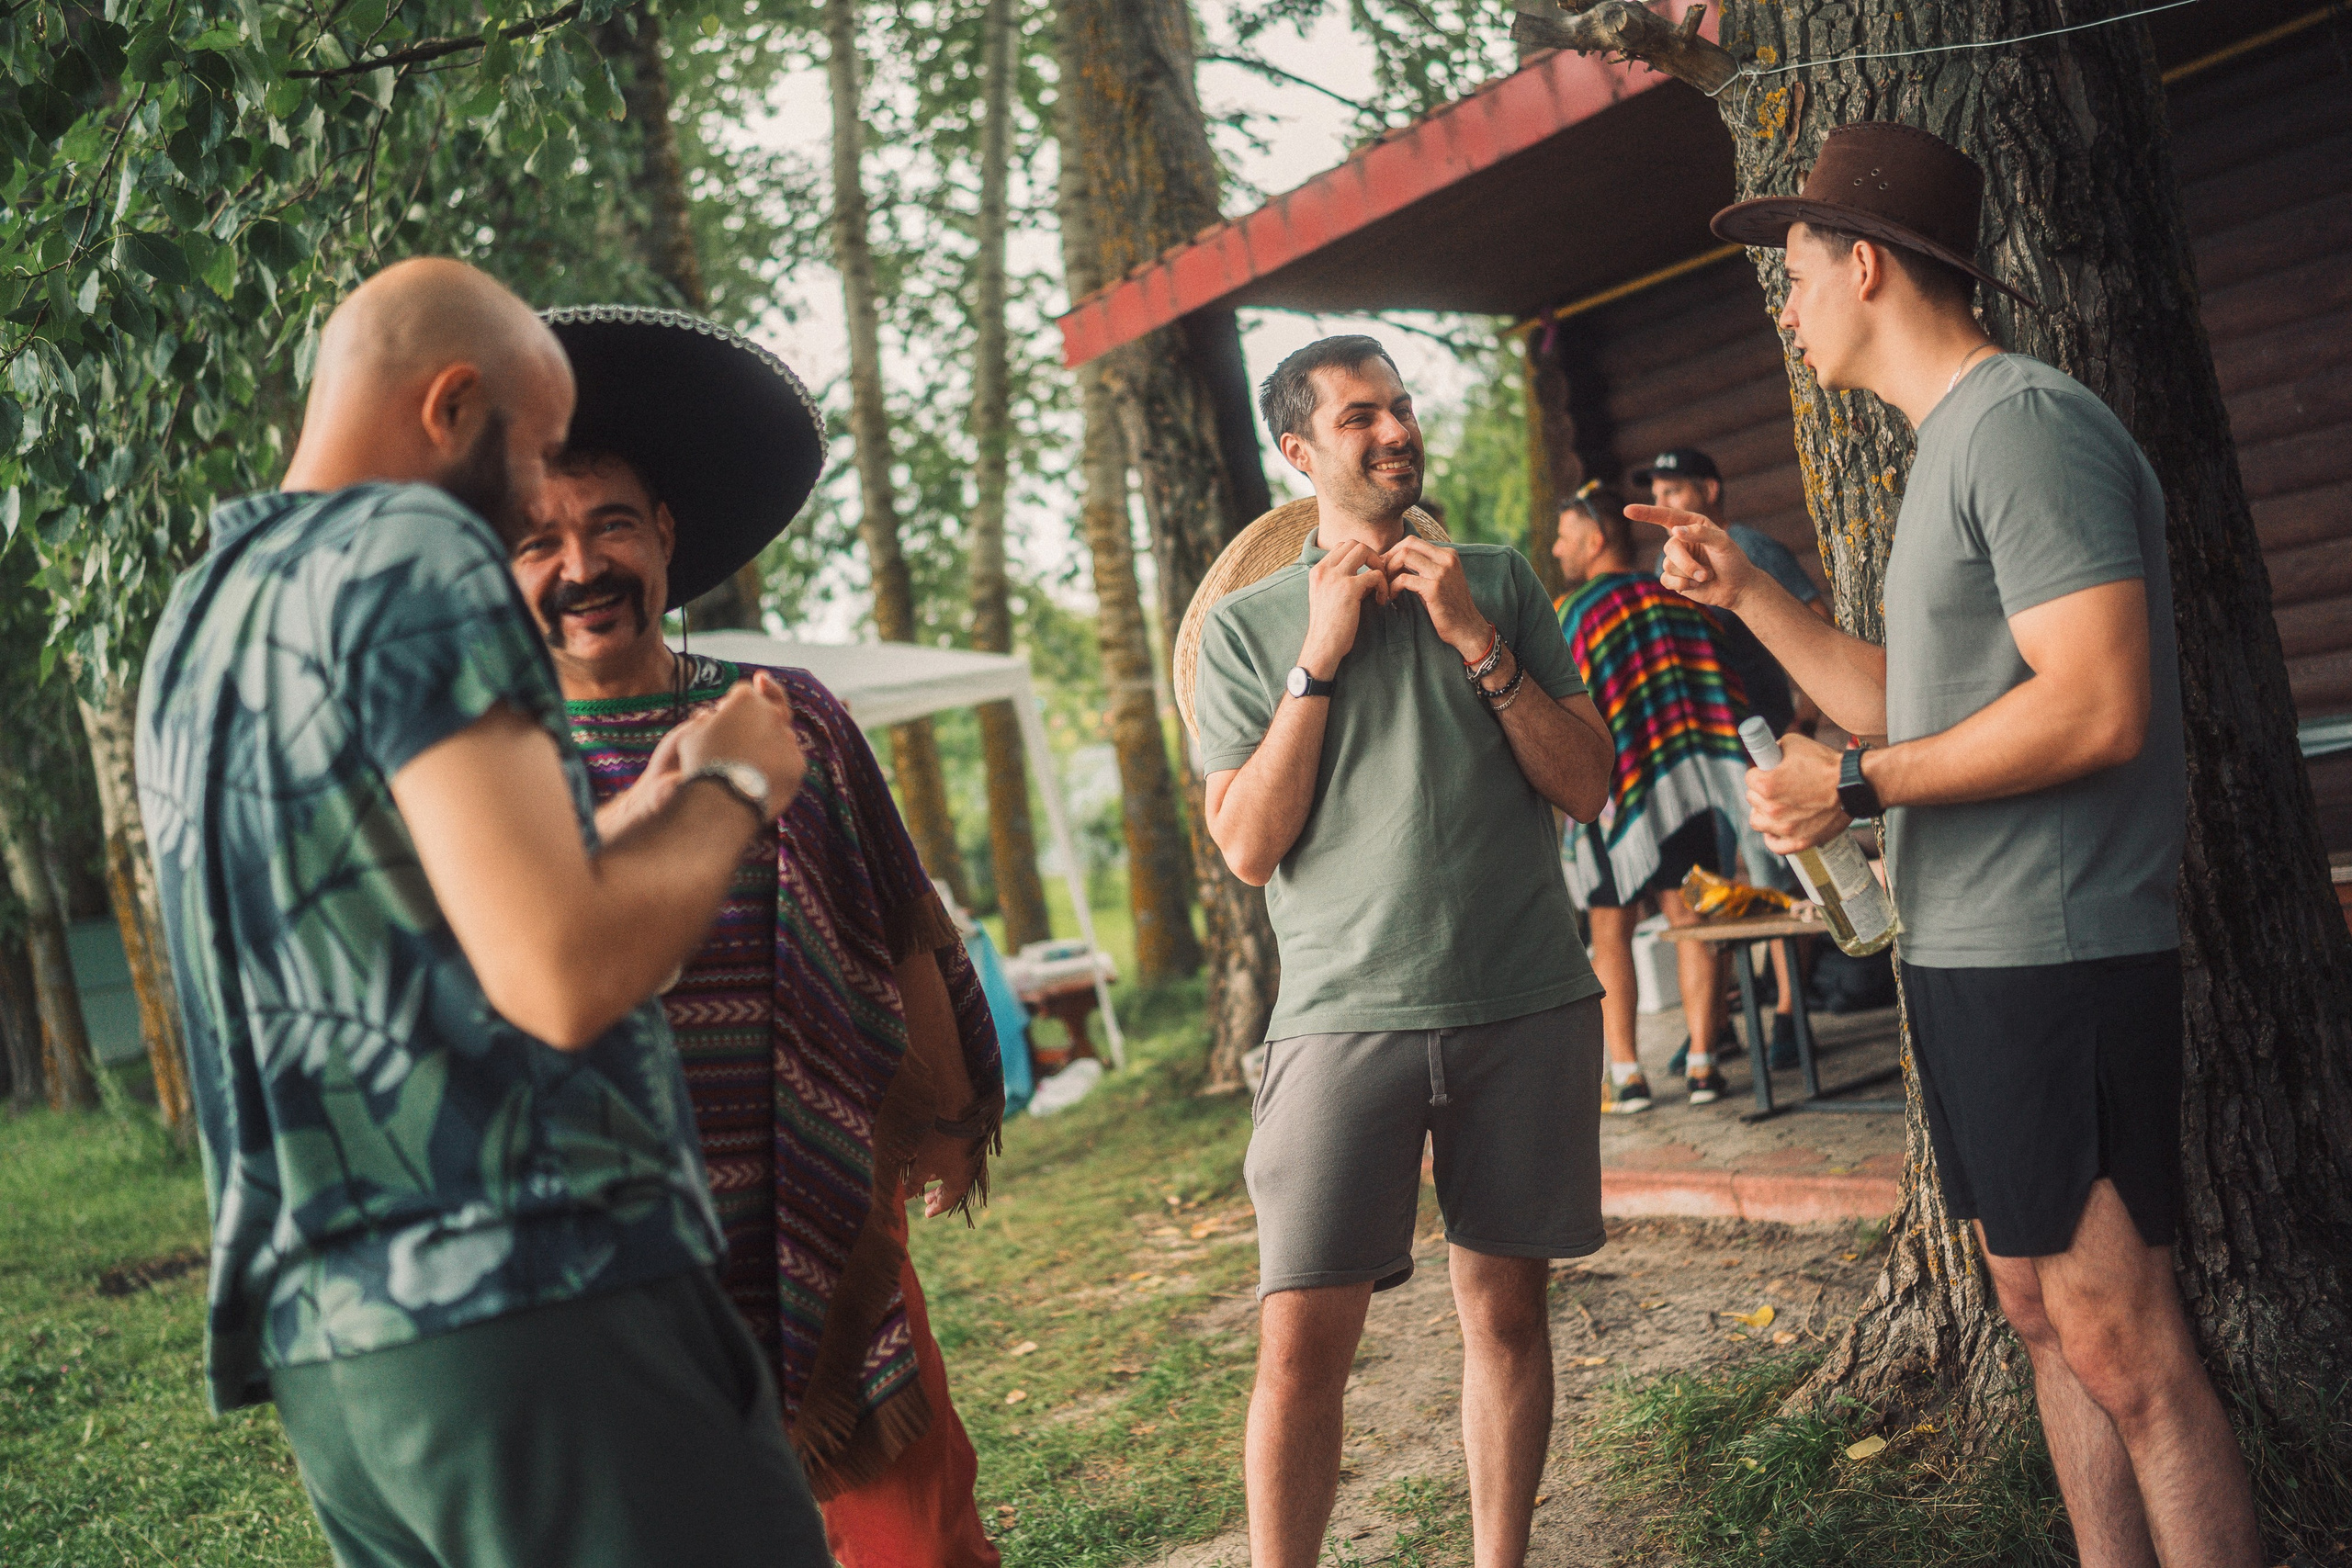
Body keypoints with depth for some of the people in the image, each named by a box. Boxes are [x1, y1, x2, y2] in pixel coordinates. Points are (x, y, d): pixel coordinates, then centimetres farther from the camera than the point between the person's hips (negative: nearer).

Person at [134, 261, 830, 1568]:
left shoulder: (196, 627, 17)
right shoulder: (415, 553, -11)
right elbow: (567, 977, -21)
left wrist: (661, 804, 26)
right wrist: (730, 787, -4)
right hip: (539, 1310, -9)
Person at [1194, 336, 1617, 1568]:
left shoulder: (1499, 582, 11)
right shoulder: (1248, 625, 6)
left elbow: (1588, 786, 5)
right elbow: (1247, 846, -2)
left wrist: (1474, 640, -5)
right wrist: (1320, 657, -7)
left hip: (1528, 1005, 2)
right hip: (1345, 1013, -2)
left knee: (1505, 1305, 10)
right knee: (1303, 1341, -6)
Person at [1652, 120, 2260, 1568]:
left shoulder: (2025, 421, -13)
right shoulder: (1953, 448, 18)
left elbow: (2098, 708, -23)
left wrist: (1858, 784, -16)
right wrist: (1744, 592, 20)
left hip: (2054, 960, -10)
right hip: (1971, 956, 10)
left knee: (2124, 1351, -3)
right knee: (2045, 1317, 16)